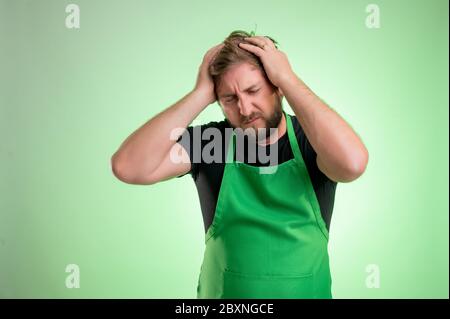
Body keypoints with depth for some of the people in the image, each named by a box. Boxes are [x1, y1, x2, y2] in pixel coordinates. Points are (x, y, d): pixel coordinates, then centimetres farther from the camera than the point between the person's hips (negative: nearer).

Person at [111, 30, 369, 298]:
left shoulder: (312, 139, -14)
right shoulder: (209, 141, -12)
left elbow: (353, 163, -37)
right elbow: (128, 168, -25)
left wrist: (288, 77, -29)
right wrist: (201, 94, -25)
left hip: (308, 292, 0)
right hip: (222, 292, 1)